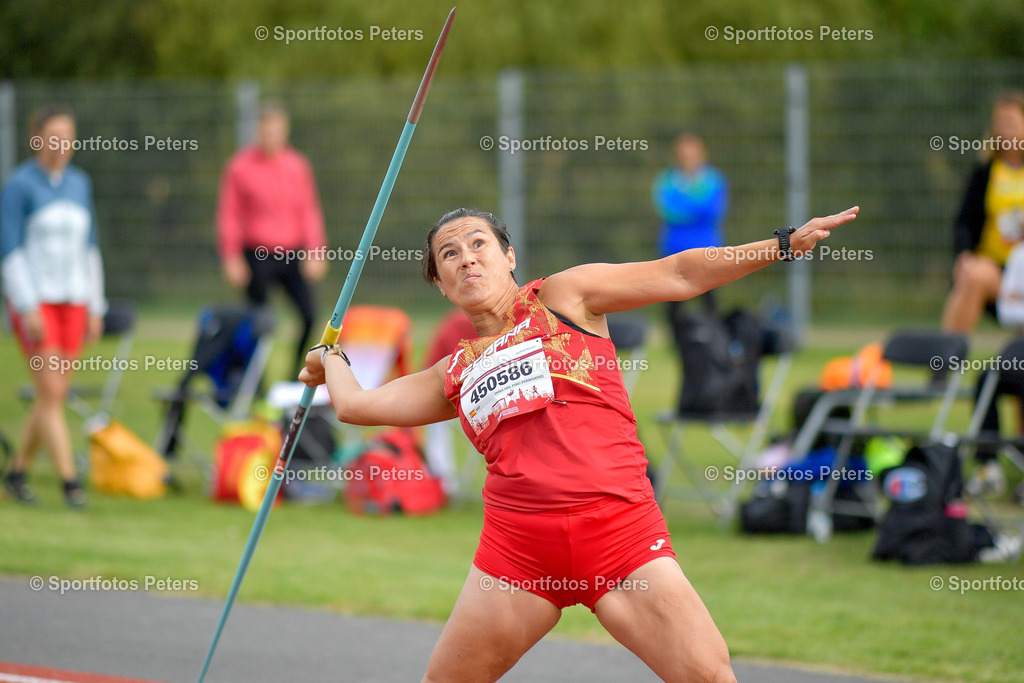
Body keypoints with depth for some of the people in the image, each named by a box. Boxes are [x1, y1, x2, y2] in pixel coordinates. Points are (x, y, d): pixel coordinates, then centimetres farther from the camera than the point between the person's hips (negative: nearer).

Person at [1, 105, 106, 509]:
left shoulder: (79, 184, 11)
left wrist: (95, 308, 12)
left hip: (72, 301, 6)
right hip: (33, 301, -6)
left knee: (54, 395, 5)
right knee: (51, 392, -11)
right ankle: (69, 480, -13)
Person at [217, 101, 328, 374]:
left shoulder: (297, 165, 8)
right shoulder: (241, 166, -1)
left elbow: (309, 211, 11)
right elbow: (228, 215, 0)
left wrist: (315, 252, 3)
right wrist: (231, 258, -6)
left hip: (293, 256, 3)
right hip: (258, 258, -3)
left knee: (310, 315, -8)